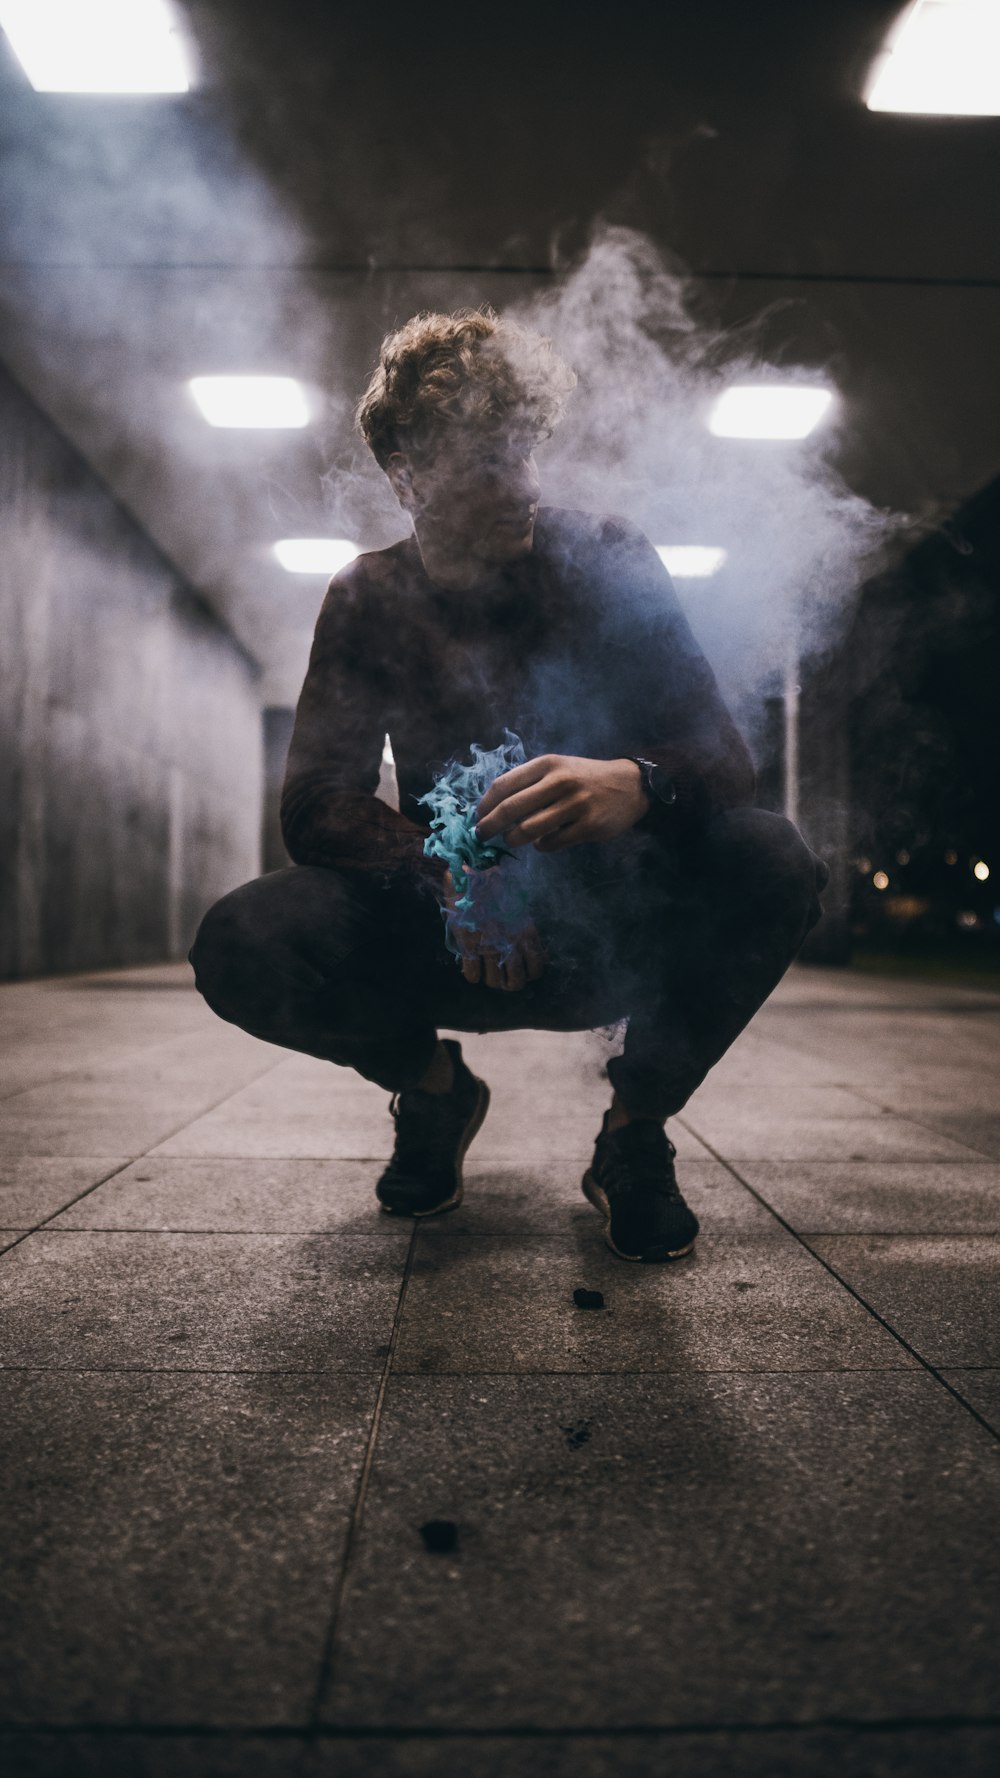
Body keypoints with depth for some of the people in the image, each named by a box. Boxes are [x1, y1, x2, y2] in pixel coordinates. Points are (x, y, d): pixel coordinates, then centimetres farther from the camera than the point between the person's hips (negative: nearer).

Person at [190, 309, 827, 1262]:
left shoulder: (607, 563, -7)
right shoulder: (370, 597, -3)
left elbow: (721, 758, -16)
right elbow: (315, 805, -12)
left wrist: (637, 784, -42)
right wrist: (442, 872, -34)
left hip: (609, 934, 0)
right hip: (445, 938, 1)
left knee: (770, 863, -30)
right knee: (240, 946, -26)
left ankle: (634, 1129, -5)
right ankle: (434, 1089, 6)